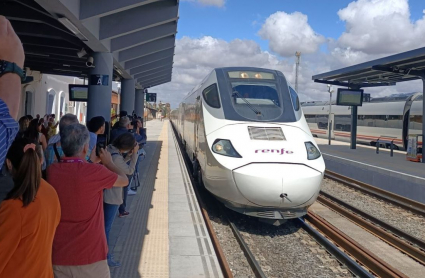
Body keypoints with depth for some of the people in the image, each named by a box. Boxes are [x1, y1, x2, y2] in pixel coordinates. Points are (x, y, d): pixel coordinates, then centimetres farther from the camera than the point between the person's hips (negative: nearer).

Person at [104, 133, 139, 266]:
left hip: (106, 193, 10)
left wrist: (129, 156, 2)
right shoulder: (116, 157, -26)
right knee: (107, 227, 2)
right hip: (112, 196, -9)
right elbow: (129, 171, -13)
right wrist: (134, 154, -9)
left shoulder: (109, 149, 1)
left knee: (105, 225, 19)